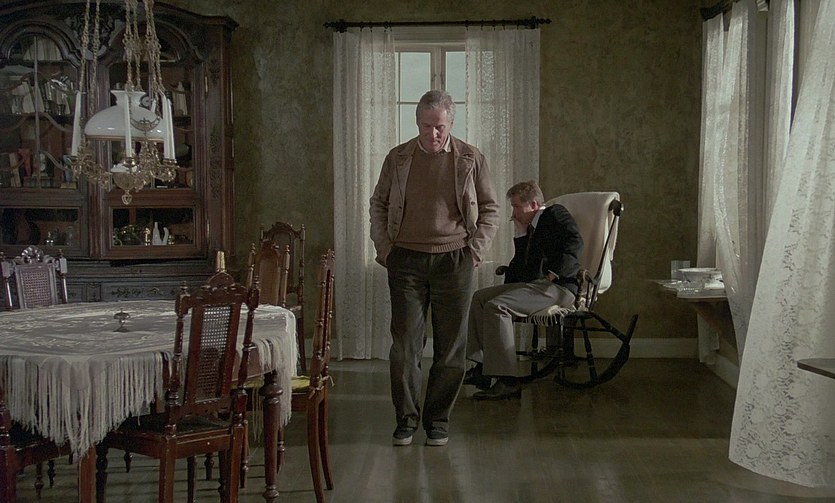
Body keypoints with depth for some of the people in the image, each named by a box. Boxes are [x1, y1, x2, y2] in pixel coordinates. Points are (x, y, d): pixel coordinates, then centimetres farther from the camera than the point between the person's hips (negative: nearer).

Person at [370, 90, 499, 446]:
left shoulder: (471, 160, 3)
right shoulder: (398, 158, 5)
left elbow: (490, 209, 9)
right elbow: (378, 205, 13)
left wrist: (476, 249, 0)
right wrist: (385, 249, 3)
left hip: (454, 260, 0)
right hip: (406, 260, 0)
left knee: (450, 348, 4)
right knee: (404, 344, -1)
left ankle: (438, 421, 17)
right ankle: (406, 419, 12)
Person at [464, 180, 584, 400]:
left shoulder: (555, 214, 1)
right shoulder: (529, 229, 26)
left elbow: (574, 243, -17)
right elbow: (519, 265, 21)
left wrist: (553, 274, -22)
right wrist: (520, 234, 12)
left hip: (559, 286, -10)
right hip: (532, 284, 10)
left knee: (496, 306, -27)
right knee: (479, 298, 3)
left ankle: (507, 382, -29)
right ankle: (482, 367, -3)